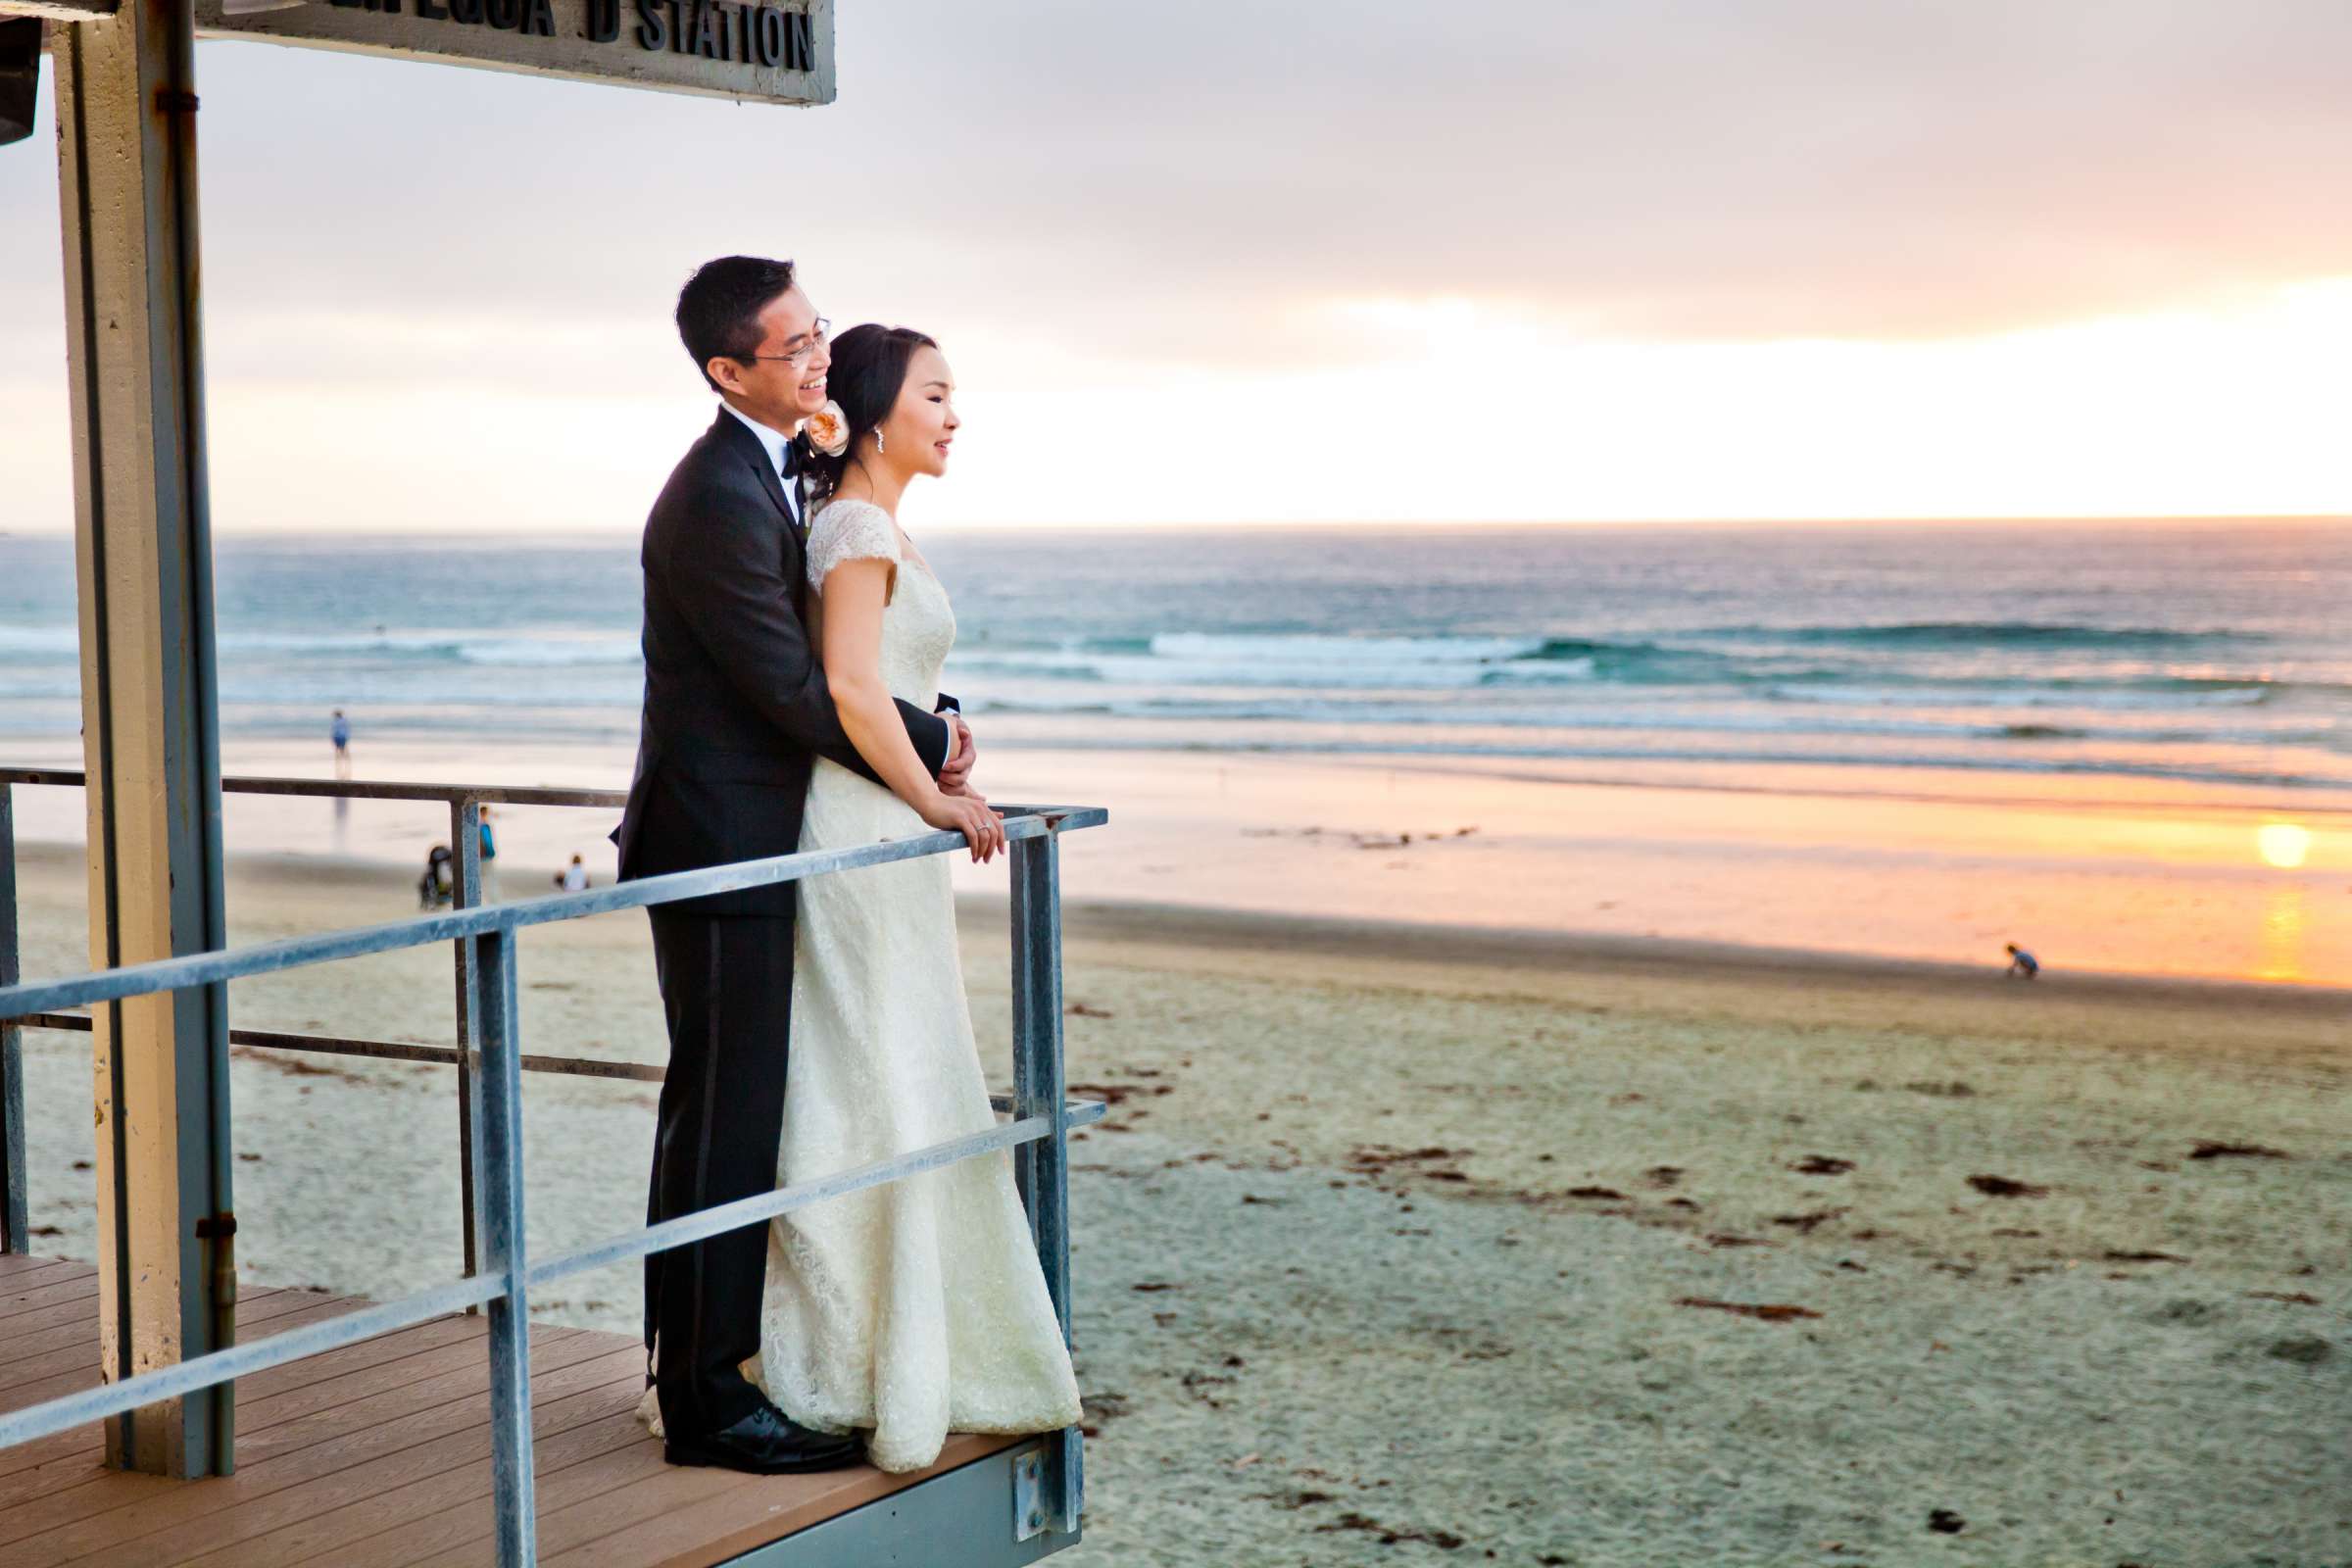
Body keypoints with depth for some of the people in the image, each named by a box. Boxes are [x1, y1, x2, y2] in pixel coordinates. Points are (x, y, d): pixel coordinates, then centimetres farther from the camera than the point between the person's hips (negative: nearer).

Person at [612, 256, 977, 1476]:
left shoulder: (770, 475, 13)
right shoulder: (720, 500, -20)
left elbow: (821, 657, 18)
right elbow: (793, 691, -20)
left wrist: (931, 728, 1)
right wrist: (934, 748, -8)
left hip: (736, 843, 10)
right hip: (721, 848, -10)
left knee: (723, 1114, 16)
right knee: (724, 1120, -4)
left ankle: (698, 1368, 27)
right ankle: (707, 1400, 5)